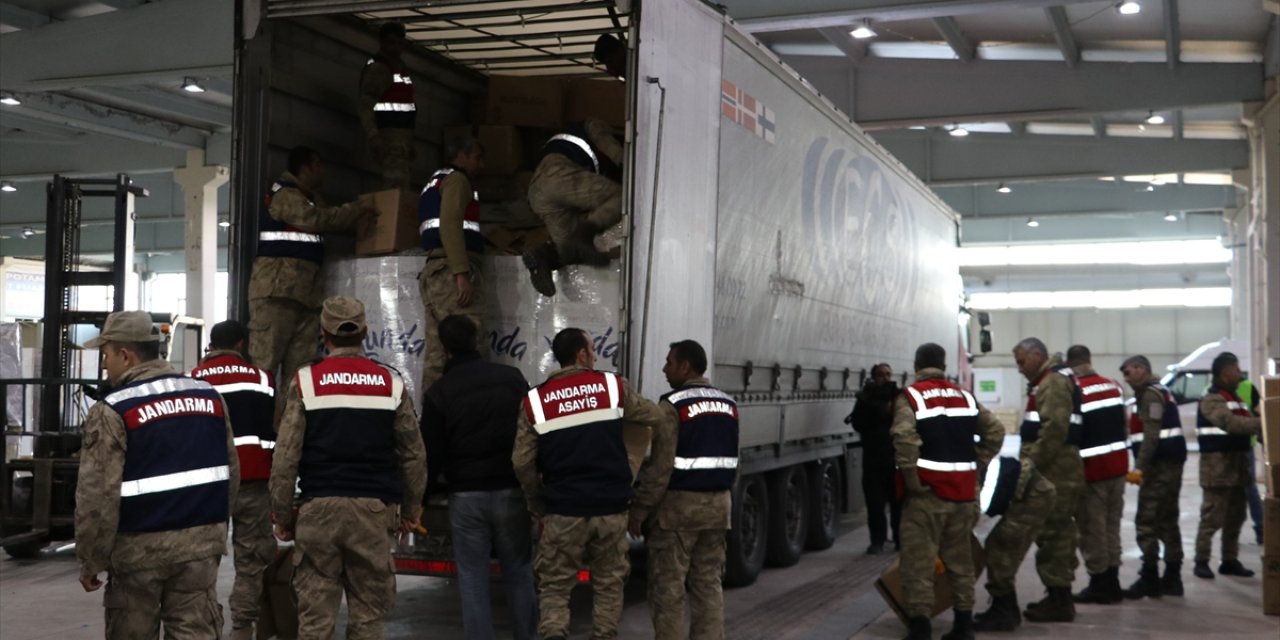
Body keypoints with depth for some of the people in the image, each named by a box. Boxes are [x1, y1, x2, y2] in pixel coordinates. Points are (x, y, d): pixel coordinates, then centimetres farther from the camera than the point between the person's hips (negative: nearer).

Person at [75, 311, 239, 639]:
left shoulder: (113, 411, -11)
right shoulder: (208, 396, 6)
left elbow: (98, 495, -14)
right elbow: (230, 472, 10)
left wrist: (91, 560, -5)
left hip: (140, 548, -4)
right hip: (200, 543, 4)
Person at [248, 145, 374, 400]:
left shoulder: (305, 199, 25)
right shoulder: (285, 195, -5)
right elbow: (317, 219, -15)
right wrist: (357, 210, -6)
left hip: (304, 291, 10)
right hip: (277, 288, -10)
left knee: (300, 364, 4)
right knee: (264, 359, -13)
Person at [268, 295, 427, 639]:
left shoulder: (305, 381, -1)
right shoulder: (391, 383, 5)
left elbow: (285, 456, -3)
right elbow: (414, 455, 8)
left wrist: (283, 514, 7)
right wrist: (410, 509, 20)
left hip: (319, 508, -1)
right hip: (374, 509, 1)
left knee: (315, 612, 5)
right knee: (368, 612, 7)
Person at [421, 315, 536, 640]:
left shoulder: (438, 393, -4)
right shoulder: (511, 377, 0)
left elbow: (432, 453, -2)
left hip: (466, 495, -1)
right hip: (511, 491, 1)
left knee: (473, 579, 7)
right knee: (519, 573, 11)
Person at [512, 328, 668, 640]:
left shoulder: (534, 401, 1)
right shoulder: (613, 386, 1)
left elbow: (522, 463, -1)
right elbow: (657, 418, 13)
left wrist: (537, 503, 13)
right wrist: (652, 428, 36)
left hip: (563, 511, 0)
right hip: (611, 508, 0)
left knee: (554, 586, 8)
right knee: (608, 584, 14)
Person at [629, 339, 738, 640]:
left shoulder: (673, 405, -14)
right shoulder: (728, 405, 9)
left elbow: (660, 468, -17)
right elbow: (730, 462, 12)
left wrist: (638, 511, -10)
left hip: (679, 505, -7)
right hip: (717, 504, 7)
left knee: (668, 589, 1)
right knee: (708, 585, 11)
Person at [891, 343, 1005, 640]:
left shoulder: (910, 396, -5)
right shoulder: (964, 396, 13)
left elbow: (904, 437, -22)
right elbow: (995, 431, 10)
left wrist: (911, 478, -15)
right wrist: (976, 465, 12)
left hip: (927, 492, -5)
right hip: (963, 491, 6)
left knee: (918, 561, -1)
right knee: (960, 559, 15)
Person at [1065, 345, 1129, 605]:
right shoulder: (1115, 386, 7)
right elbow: (1125, 426, 14)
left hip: (1091, 469, -7)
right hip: (1117, 464, 7)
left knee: (1092, 529, 2)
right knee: (1112, 525, 15)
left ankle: (1100, 584, 6)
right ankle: (1112, 582, 20)